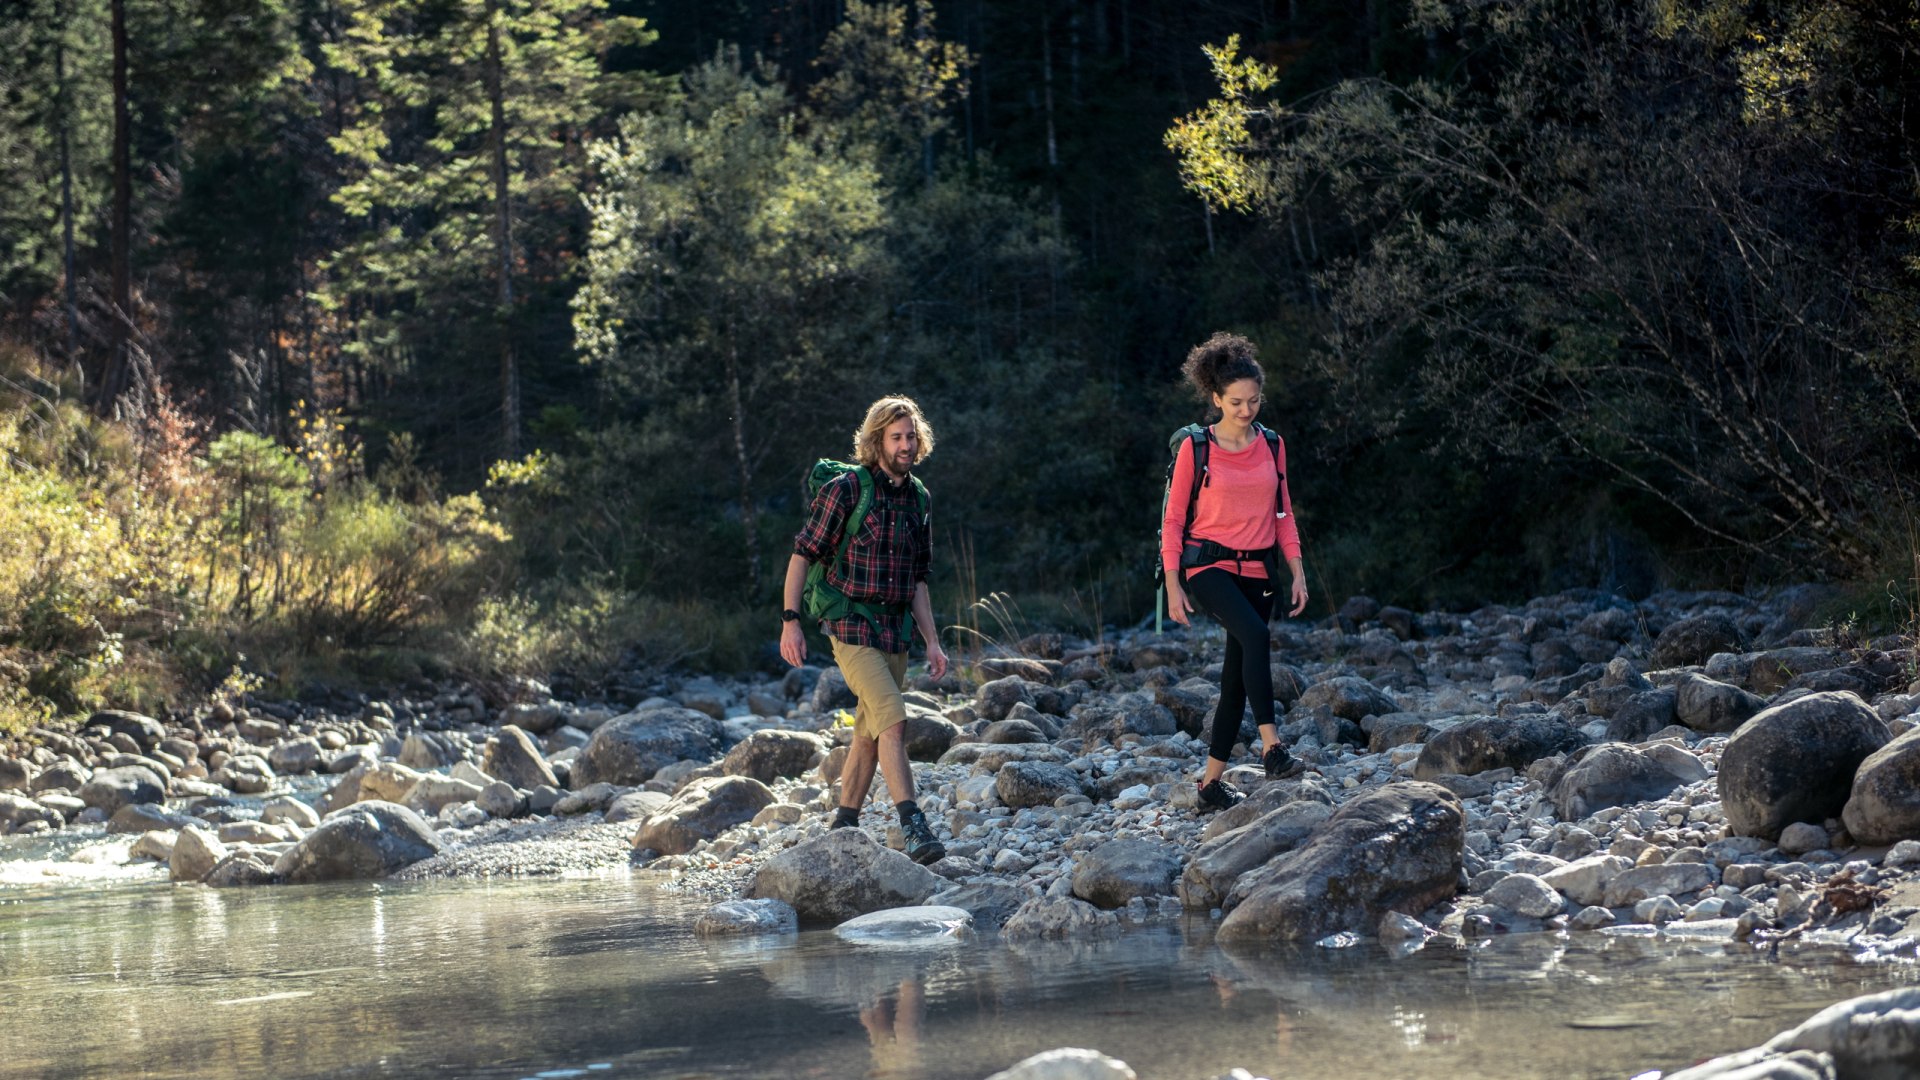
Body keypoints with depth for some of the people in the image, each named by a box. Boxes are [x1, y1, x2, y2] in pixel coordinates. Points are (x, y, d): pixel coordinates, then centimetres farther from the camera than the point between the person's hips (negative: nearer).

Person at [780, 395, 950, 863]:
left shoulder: (917, 498, 11)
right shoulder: (845, 488, -9)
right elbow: (802, 555, -7)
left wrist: (933, 642, 13)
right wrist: (790, 621, -14)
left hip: (896, 631, 7)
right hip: (852, 629, -7)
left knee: (869, 734, 10)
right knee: (893, 719, -20)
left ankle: (843, 832, 19)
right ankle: (914, 829, -25)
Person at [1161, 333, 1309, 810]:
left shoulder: (1272, 446, 8)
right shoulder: (1195, 448, -5)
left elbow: (1283, 515, 15)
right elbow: (1174, 520, -2)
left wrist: (1297, 572, 6)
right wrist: (1173, 586, -7)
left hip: (1256, 570, 5)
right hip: (1208, 567, -5)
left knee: (1237, 676, 4)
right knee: (1255, 635, -31)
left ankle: (1212, 781, 11)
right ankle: (1272, 748, -35)